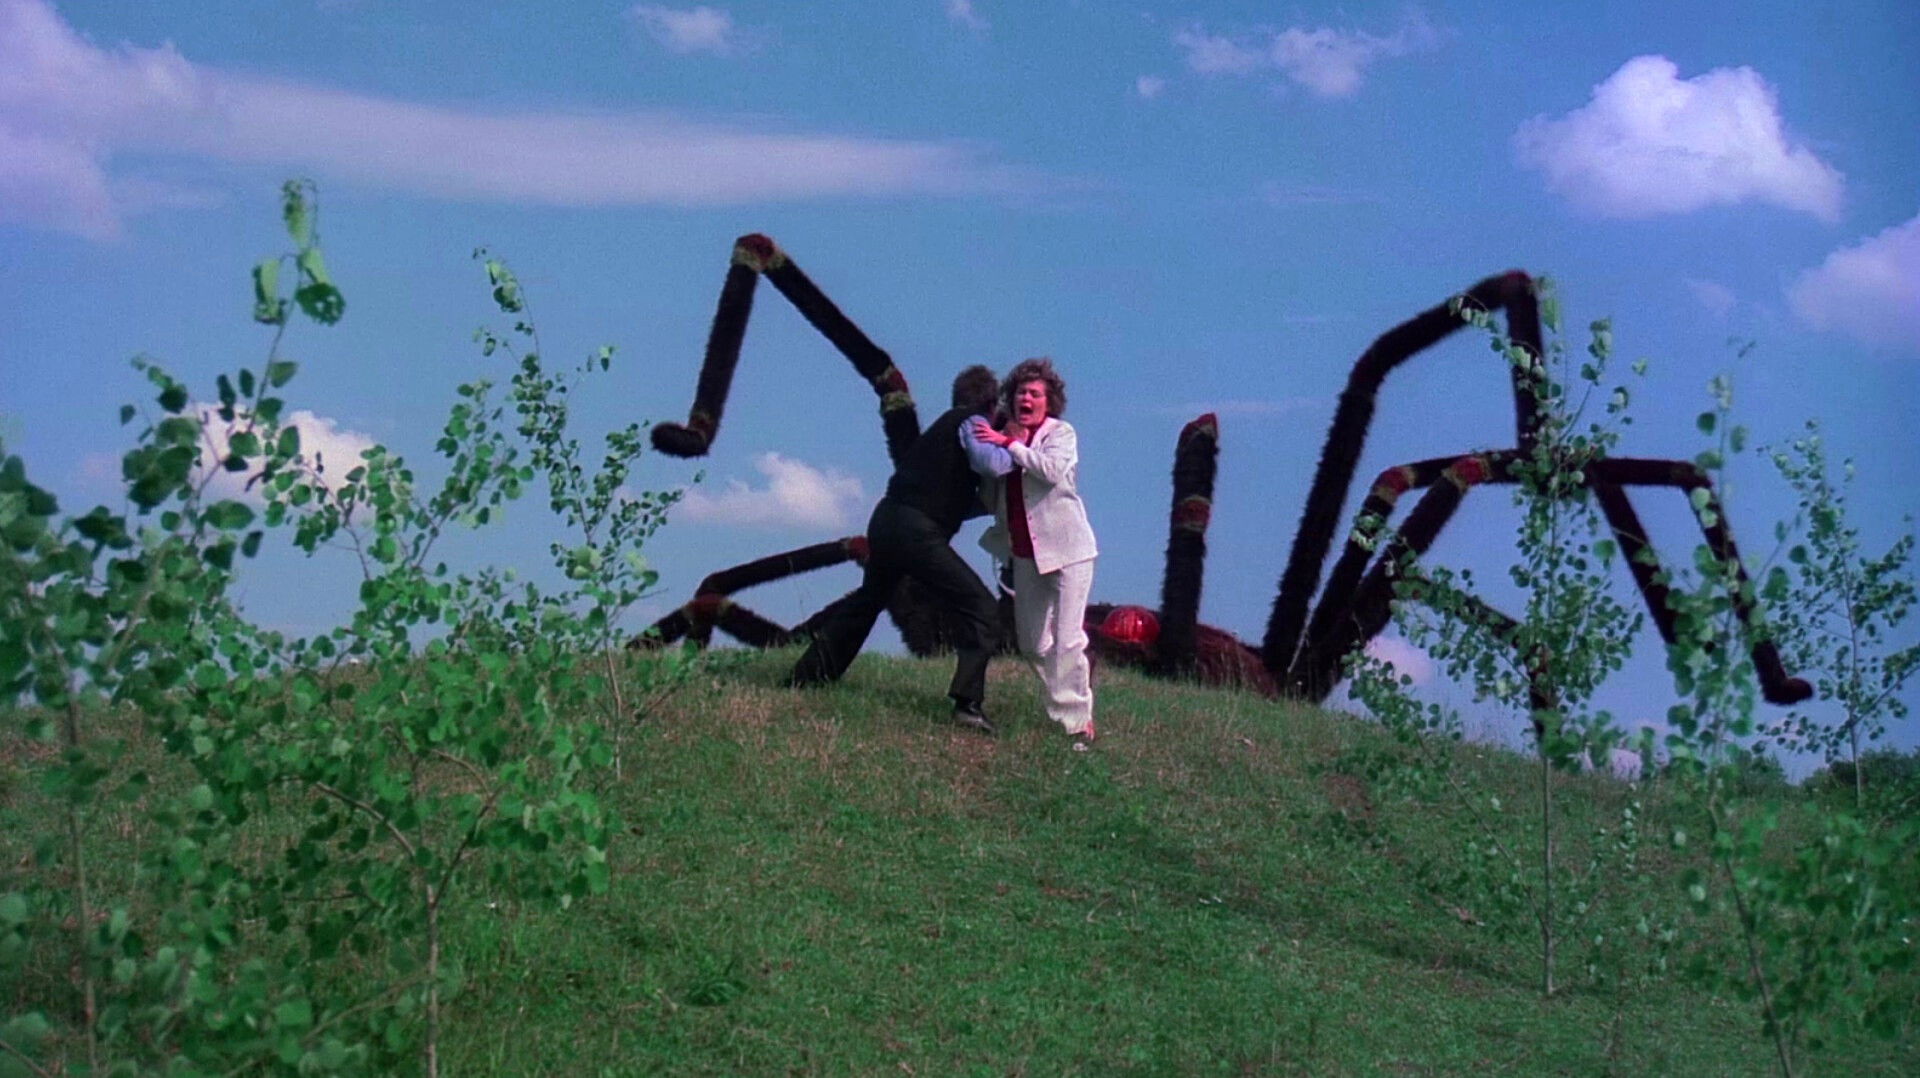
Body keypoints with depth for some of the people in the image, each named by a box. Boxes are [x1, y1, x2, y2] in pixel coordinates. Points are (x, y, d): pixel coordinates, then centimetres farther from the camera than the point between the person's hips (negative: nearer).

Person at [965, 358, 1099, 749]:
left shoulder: (1061, 433, -5)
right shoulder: (1004, 437, 11)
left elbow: (1052, 469, -27)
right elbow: (993, 496, 16)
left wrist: (1009, 444, -20)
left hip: (1066, 548, -6)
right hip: (1025, 553, 7)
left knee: (1067, 639, -12)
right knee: (1032, 642, 10)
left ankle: (1077, 720, -4)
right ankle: (1062, 702, 27)